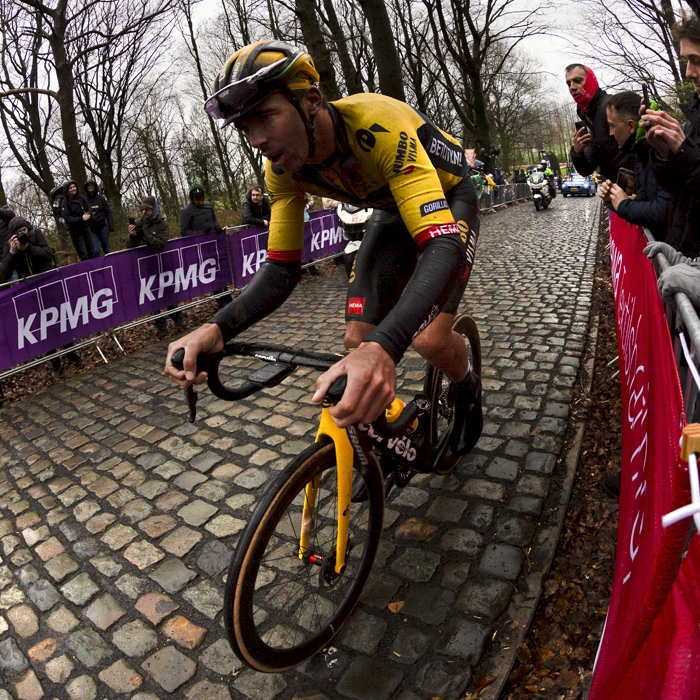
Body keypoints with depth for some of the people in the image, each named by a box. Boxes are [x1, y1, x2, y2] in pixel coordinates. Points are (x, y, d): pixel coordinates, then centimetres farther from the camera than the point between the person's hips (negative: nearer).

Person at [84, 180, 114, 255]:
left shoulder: (101, 198, 5)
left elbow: (108, 212, 2)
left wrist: (111, 227, -4)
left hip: (102, 227, 1)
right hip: (91, 230, 0)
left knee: (107, 249, 7)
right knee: (95, 250, -8)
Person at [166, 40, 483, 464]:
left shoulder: (379, 127, -40)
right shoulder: (283, 168, -21)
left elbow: (443, 245, -49)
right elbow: (282, 270, -18)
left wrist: (384, 348, -66)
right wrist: (216, 329, -37)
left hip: (448, 199, -5)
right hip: (392, 210, 5)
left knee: (430, 339, -24)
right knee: (359, 341, -10)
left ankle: (468, 389, 13)